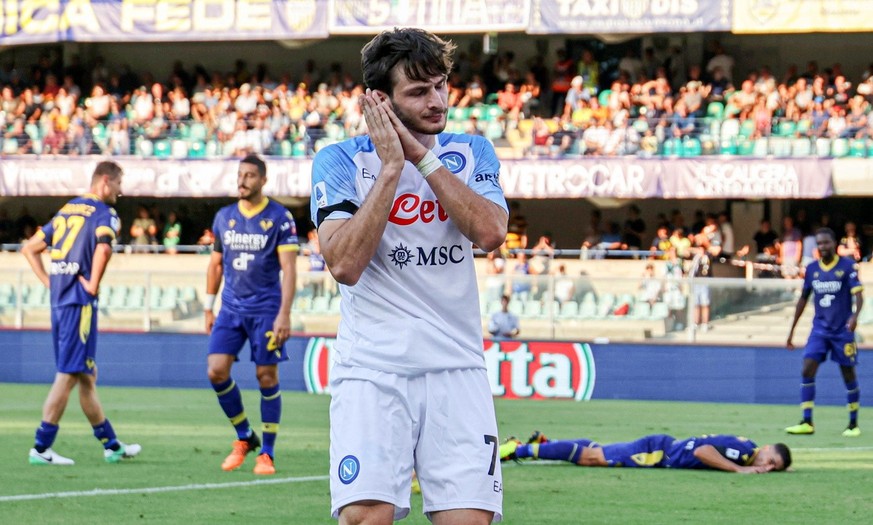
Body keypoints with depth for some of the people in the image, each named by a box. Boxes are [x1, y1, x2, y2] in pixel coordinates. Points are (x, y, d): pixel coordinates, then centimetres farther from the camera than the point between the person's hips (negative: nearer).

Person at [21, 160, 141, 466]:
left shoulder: (66, 211, 17)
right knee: (69, 375, -6)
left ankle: (111, 445, 23)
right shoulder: (104, 214, -7)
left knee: (86, 375, 14)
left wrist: (48, 282, 15)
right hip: (80, 303, -8)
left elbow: (30, 248, 21)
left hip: (59, 301, 8)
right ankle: (41, 448, -8)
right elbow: (103, 247, -28)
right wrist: (93, 285, -17)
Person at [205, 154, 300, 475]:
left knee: (267, 377, -2)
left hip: (266, 309, -4)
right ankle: (244, 437, 12)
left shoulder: (280, 218, -6)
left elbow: (289, 268, -10)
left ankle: (266, 454, 7)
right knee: (216, 371, -7)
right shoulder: (224, 217, 8)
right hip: (231, 307, 4)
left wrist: (284, 314, -18)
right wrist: (208, 308, 16)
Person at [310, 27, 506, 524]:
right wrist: (391, 167, -11)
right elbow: (345, 264, -12)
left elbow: (490, 232, -9)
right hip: (372, 367, -2)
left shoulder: (473, 153, 11)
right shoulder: (340, 160, 2)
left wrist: (422, 157, -9)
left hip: (457, 368, 2)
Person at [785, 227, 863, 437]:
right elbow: (803, 299, 14)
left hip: (843, 330, -4)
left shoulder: (847, 266, -7)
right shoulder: (811, 269, 6)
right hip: (820, 329, 4)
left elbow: (858, 294, -14)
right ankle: (807, 422, -8)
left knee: (848, 375, 3)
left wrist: (855, 315, -34)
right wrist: (792, 331, 15)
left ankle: (853, 424, 16)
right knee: (807, 371, -10)